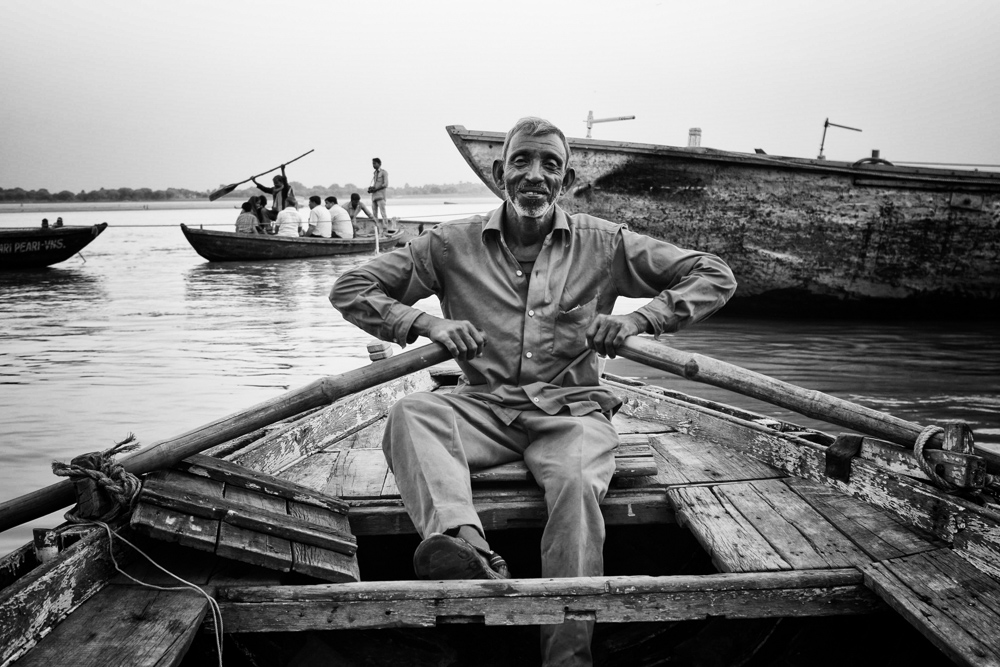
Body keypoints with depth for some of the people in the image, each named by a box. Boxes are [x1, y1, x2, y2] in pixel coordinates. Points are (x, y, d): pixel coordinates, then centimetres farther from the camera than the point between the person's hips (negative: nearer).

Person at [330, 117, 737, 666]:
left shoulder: (603, 243, 8)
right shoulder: (454, 244, 7)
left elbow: (715, 277, 11)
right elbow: (350, 290, 8)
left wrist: (639, 319, -6)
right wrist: (427, 322, -9)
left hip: (570, 409, -1)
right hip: (484, 407, 1)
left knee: (577, 484, -34)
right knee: (410, 412, -30)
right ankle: (465, 545, -54)